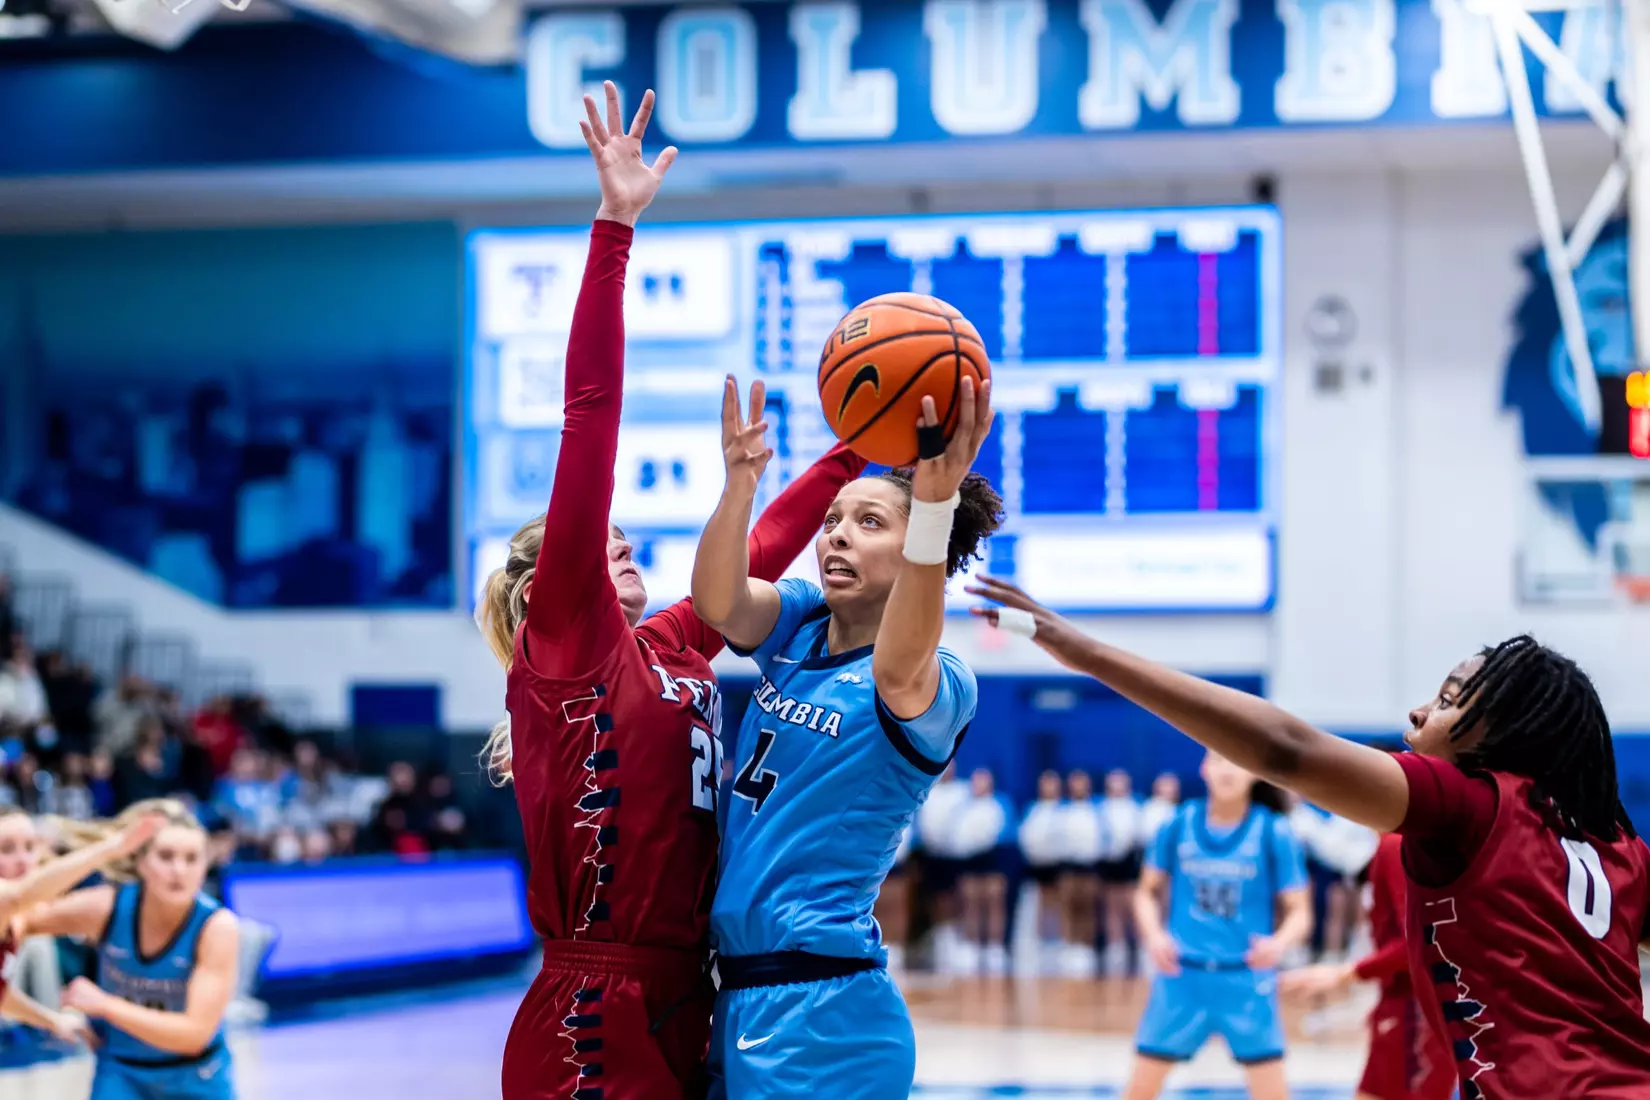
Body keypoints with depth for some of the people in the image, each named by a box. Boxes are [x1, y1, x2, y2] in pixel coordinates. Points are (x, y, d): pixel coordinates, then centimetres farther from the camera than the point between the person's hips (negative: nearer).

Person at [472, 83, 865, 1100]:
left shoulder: (675, 650, 17)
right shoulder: (565, 636, -1)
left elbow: (760, 549, 32)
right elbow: (592, 414, -6)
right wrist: (615, 227, -9)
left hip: (682, 1010, 8)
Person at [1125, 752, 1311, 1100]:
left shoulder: (1274, 832, -6)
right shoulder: (1180, 824, -1)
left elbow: (1300, 912, -3)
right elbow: (1147, 892, 11)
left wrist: (1279, 943, -25)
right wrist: (1154, 935, -9)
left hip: (1246, 980, -2)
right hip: (1182, 976, 2)